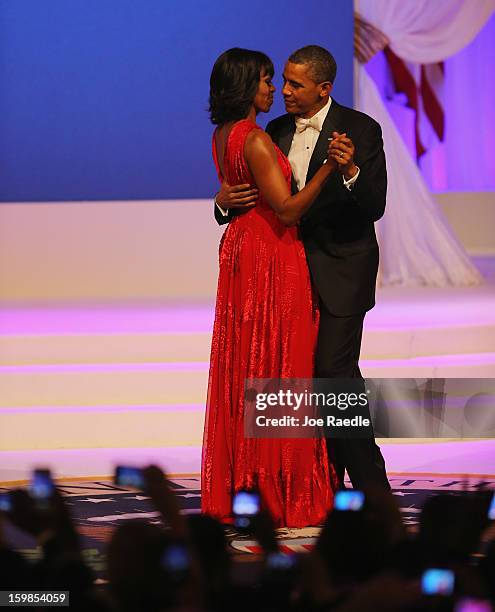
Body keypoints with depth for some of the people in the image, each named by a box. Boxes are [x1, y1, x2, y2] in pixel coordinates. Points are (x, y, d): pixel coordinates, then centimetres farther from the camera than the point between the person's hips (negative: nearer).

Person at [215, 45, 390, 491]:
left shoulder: (360, 129, -9)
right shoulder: (277, 130, 8)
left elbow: (375, 206, -15)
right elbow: (265, 198, 12)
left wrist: (350, 170, -35)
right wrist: (225, 201, -10)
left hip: (340, 270, -6)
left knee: (335, 368, -14)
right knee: (307, 372, 8)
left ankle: (371, 487, -7)